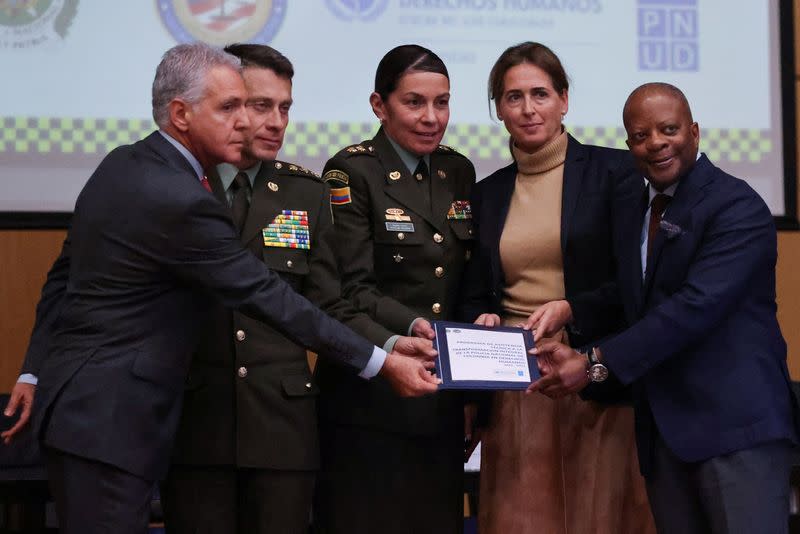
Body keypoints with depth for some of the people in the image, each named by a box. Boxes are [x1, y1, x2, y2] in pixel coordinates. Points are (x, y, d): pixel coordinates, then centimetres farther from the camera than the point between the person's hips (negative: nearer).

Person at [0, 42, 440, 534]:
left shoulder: (121, 165, 9)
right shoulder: (181, 202, -21)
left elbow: (64, 273, 15)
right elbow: (268, 297, -18)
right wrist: (382, 363, -13)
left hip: (71, 397, 10)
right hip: (109, 419, -10)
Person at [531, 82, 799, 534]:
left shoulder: (736, 207, -9)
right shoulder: (632, 216, 17)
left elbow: (697, 305, -19)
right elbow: (634, 306, 15)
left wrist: (598, 362, -20)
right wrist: (579, 357, -5)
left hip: (735, 423, -7)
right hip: (663, 429, 7)